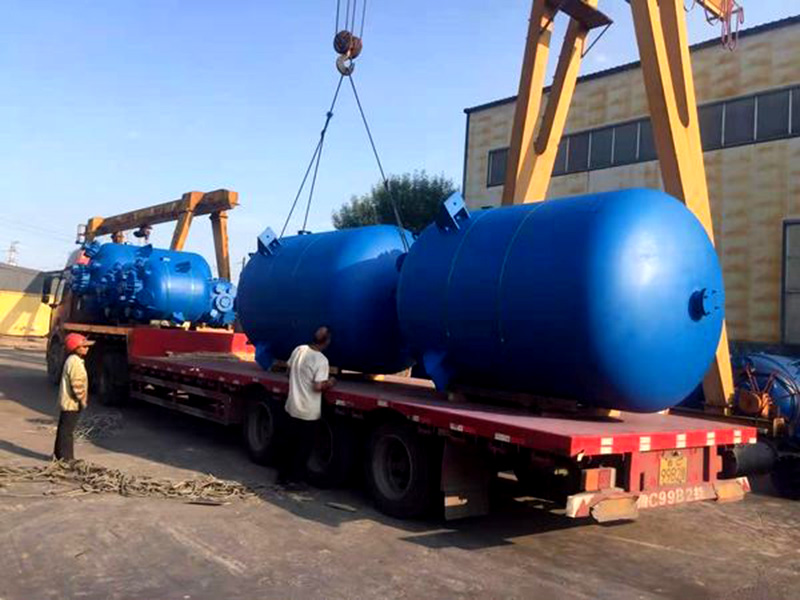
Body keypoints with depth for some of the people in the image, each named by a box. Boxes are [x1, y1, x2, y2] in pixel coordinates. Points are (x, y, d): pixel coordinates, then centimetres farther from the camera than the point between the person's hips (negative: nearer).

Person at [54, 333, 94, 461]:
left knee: (64, 429, 17)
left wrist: (82, 399, 22)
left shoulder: (72, 360, 14)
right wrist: (82, 399, -16)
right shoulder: (75, 362, -19)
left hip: (66, 402, 11)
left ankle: (59, 454, 27)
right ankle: (66, 457, 0)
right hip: (72, 403, -11)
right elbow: (77, 384, -23)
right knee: (67, 430, -5)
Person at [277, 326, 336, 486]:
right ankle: (293, 479, 16)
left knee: (289, 443, 20)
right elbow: (318, 387, -22)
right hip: (308, 412, -7)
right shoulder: (321, 360, -21)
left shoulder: (298, 350, -1)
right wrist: (329, 383, -3)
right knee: (304, 447, 9)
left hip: (291, 407, 7)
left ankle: (282, 475, 29)